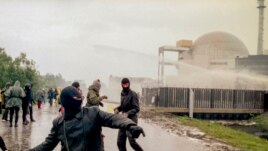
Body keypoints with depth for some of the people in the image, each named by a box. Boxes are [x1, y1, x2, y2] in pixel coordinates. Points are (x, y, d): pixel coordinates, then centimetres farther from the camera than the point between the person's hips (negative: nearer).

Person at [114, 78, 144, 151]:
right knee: (120, 142, 5)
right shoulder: (122, 93, 9)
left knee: (132, 141, -9)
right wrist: (118, 109, 1)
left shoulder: (133, 94, -12)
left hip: (131, 119, -7)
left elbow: (136, 109, -14)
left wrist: (128, 114, -28)